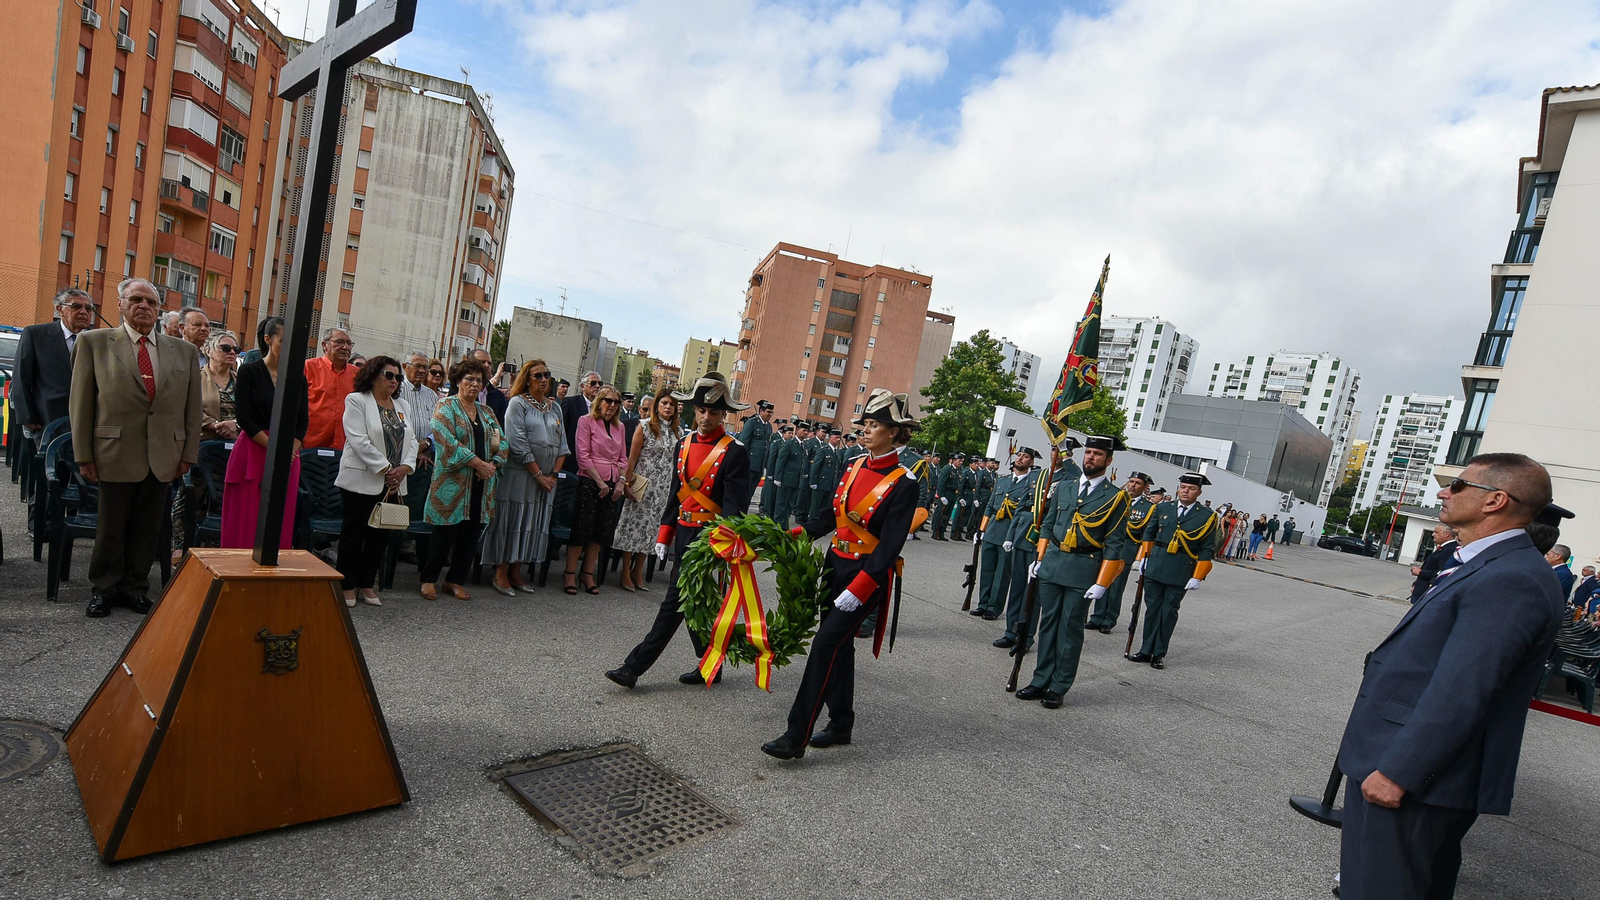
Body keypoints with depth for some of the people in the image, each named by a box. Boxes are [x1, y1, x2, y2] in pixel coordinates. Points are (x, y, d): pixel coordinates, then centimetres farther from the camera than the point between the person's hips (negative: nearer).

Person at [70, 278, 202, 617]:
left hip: (163, 457, 2)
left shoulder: (182, 351, 9)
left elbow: (192, 407, 9)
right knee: (111, 526, 9)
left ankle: (135, 586, 23)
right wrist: (84, 455, -4)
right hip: (116, 453, -2)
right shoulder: (94, 342, 3)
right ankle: (105, 589, 24)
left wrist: (188, 453, 4)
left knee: (147, 527, 9)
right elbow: (81, 402, 1)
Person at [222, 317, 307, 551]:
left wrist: (290, 450, -6)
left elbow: (302, 421, 9)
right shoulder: (248, 371, 0)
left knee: (280, 528, 3)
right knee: (245, 524, -2)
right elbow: (244, 417, -7)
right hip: (253, 454, -3)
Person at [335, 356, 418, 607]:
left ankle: (367, 584, 20)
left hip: (393, 483, 6)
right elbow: (359, 441, -14)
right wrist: (385, 469, -16)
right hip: (362, 480, -6)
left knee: (380, 534, 9)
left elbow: (411, 440, 10)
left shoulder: (403, 406, 15)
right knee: (354, 532, 4)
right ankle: (348, 585, 14)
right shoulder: (357, 401, -3)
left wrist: (405, 467, -8)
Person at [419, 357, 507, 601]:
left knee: (470, 534, 7)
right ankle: (428, 580, 14)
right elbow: (448, 442, -15)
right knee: (445, 533, -1)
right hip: (453, 482, -5)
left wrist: (493, 464, -7)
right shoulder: (446, 407, -2)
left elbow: (503, 444, 12)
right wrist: (478, 463, -16)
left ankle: (455, 581, 19)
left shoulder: (486, 411, 16)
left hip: (481, 483, 5)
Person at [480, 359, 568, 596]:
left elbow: (562, 444, 10)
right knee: (511, 520, -1)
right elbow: (518, 443, -12)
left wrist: (553, 474, -2)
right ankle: (500, 574, 8)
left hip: (546, 478, 5)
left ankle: (514, 572, 17)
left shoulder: (554, 406, 13)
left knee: (533, 523, 7)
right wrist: (538, 474, -13)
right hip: (520, 475, -5)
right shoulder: (517, 403, -3)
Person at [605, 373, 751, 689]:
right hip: (683, 532, 8)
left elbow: (734, 505, -15)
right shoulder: (685, 443, 9)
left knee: (677, 599, -5)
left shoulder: (735, 452, -12)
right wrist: (665, 534, 13)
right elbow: (676, 492, 15)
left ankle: (635, 666, 2)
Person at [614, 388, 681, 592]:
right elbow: (632, 457, -5)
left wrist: (675, 488, 7)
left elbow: (676, 460, 12)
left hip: (664, 487, 4)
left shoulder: (676, 432, 9)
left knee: (651, 527, 8)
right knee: (635, 524, -1)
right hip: (643, 484, -4)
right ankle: (626, 573, 8)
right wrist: (627, 483, -10)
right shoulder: (645, 427, -4)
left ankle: (638, 572, 18)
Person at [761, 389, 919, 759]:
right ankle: (841, 725, 31)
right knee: (840, 645, 15)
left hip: (867, 573, -7)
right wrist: (801, 532, -4)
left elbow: (890, 545, -19)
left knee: (826, 644, -10)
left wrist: (858, 590, -23)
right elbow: (833, 514, 13)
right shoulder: (855, 466, 6)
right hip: (836, 563, 7)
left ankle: (797, 736, -2)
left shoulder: (903, 483, -15)